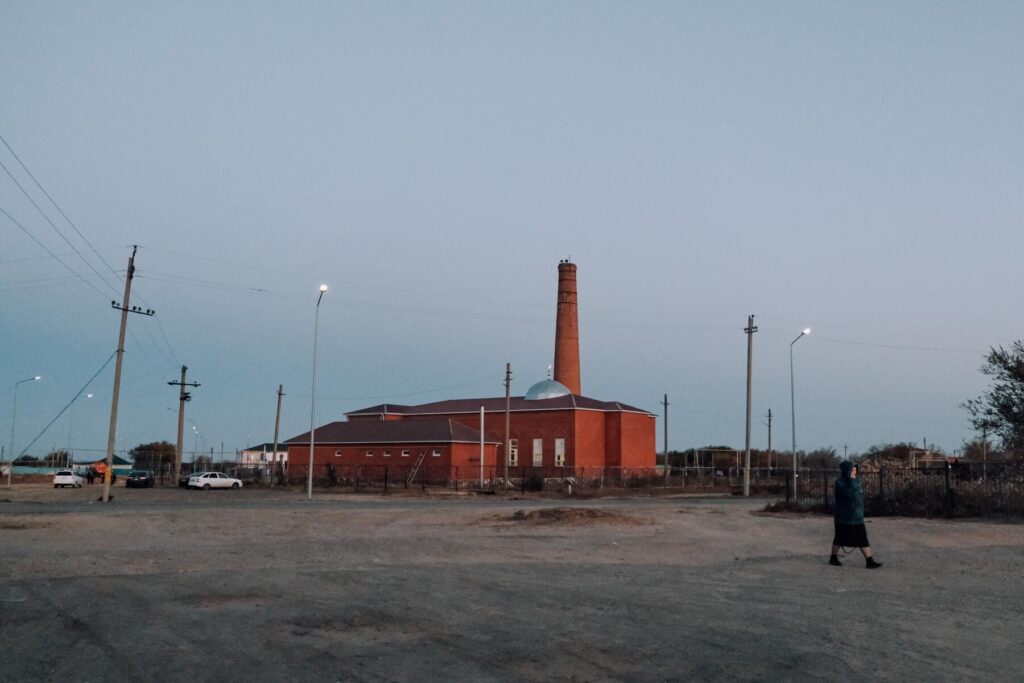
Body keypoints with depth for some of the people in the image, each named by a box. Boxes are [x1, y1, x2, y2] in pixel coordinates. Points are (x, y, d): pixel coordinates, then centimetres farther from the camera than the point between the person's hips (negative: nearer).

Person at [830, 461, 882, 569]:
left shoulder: (855, 482, 8)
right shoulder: (840, 482, -16)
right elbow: (849, 494, -32)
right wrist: (852, 480, -25)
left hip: (857, 518, 7)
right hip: (843, 518, -7)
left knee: (863, 539, 2)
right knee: (839, 539, 7)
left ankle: (869, 561, 6)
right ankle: (833, 558, 23)